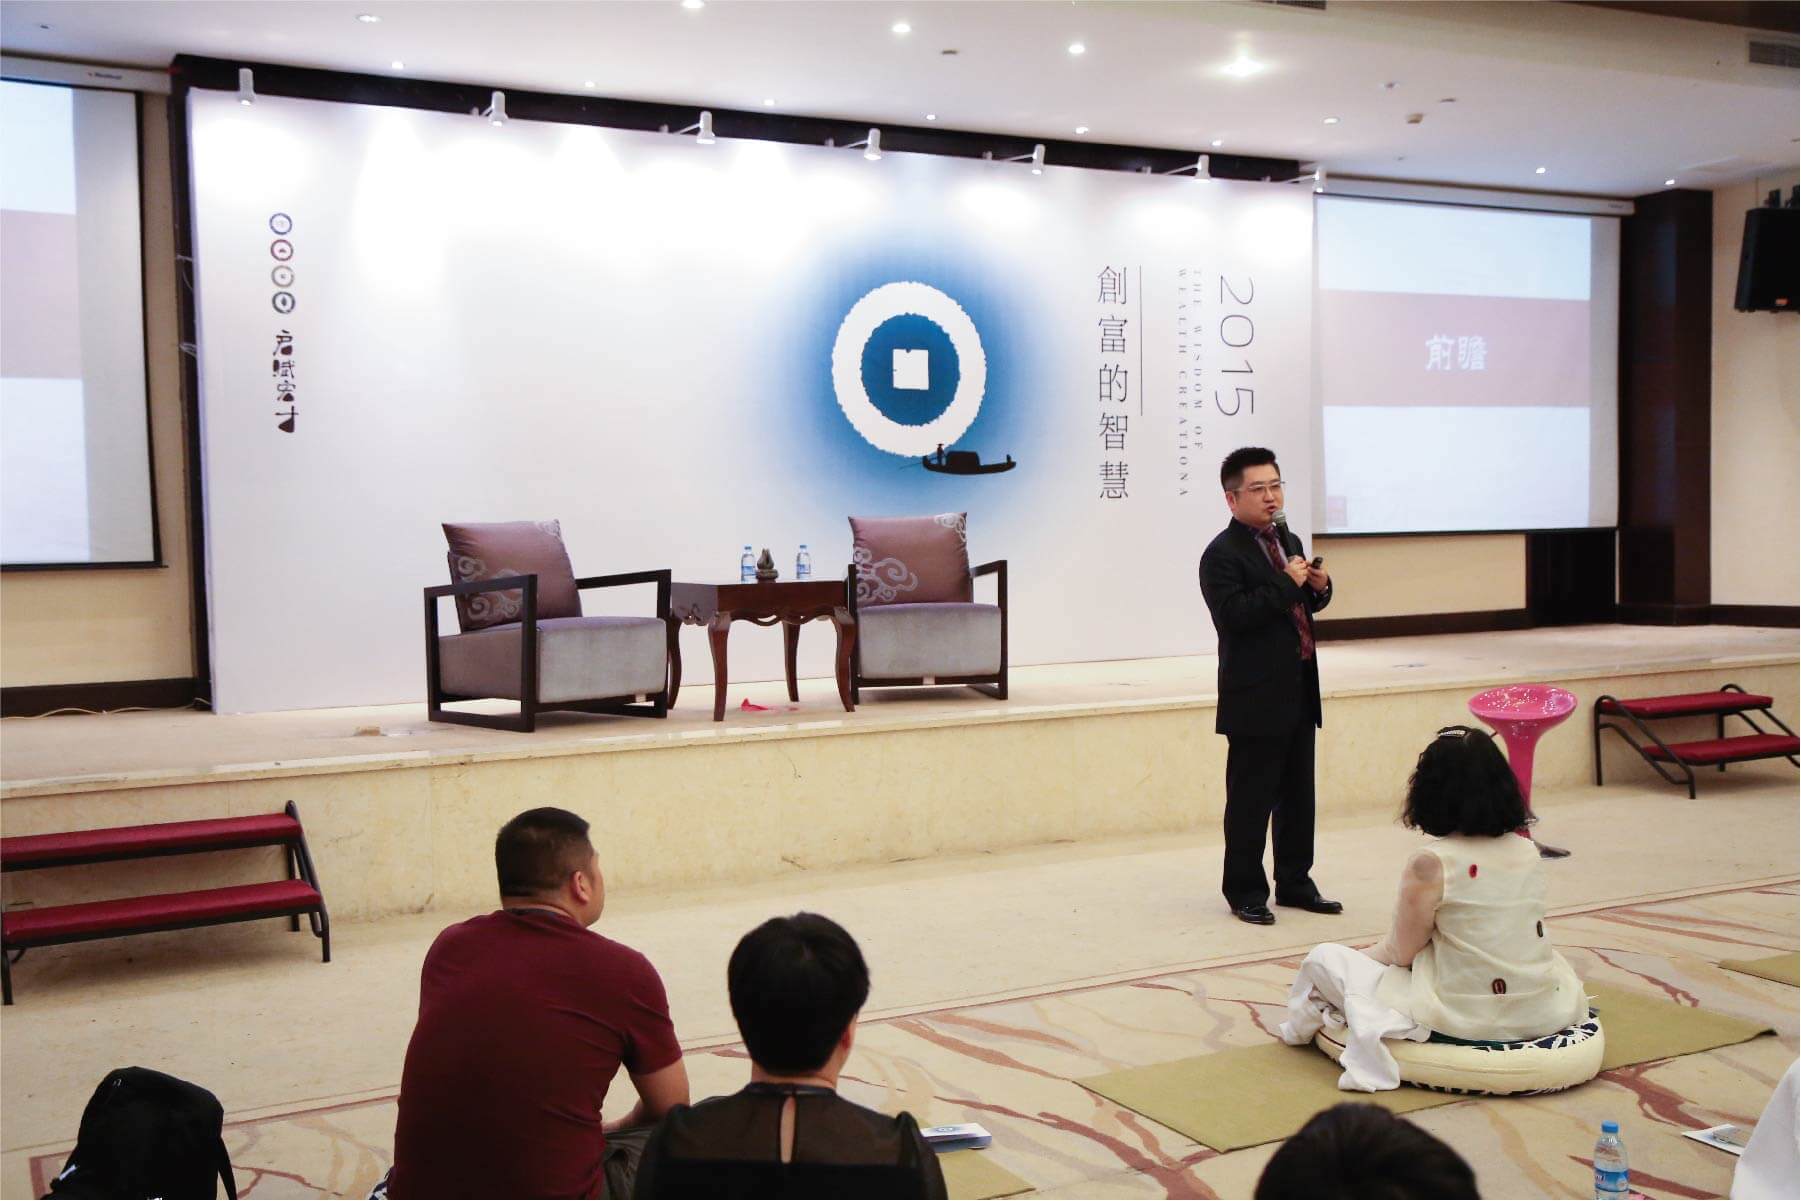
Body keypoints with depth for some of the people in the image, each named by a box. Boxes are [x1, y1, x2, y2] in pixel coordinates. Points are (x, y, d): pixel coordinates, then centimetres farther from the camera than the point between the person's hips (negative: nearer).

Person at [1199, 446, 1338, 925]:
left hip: (1298, 693, 8)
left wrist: (1318, 588, 2)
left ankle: (1294, 883, 26)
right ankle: (1245, 891, 11)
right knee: (1251, 800, 0)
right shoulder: (1222, 555, -12)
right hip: (1256, 698, -8)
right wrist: (1285, 584, -24)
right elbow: (1232, 615, -24)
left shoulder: (1288, 542, 14)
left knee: (1298, 795, 15)